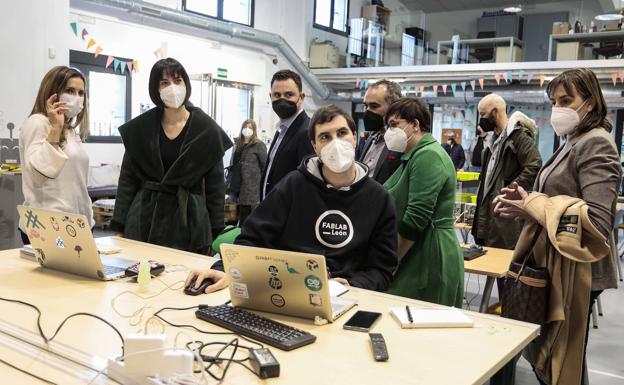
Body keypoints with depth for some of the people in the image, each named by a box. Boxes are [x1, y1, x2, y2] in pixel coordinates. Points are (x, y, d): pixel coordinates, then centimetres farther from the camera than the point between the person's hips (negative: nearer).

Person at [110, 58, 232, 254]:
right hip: (146, 219, 2)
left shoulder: (207, 129, -3)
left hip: (189, 222, -1)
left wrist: (216, 235, -3)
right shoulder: (140, 127, 3)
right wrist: (120, 227, 1)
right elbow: (127, 179, 6)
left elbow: (215, 185, 0)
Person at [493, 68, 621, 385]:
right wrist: (526, 200, -1)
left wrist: (531, 205, -22)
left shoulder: (595, 144, -15)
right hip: (557, 265, 9)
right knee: (546, 357, 18)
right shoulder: (573, 143, 14)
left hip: (575, 270, -9)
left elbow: (596, 220, -25)